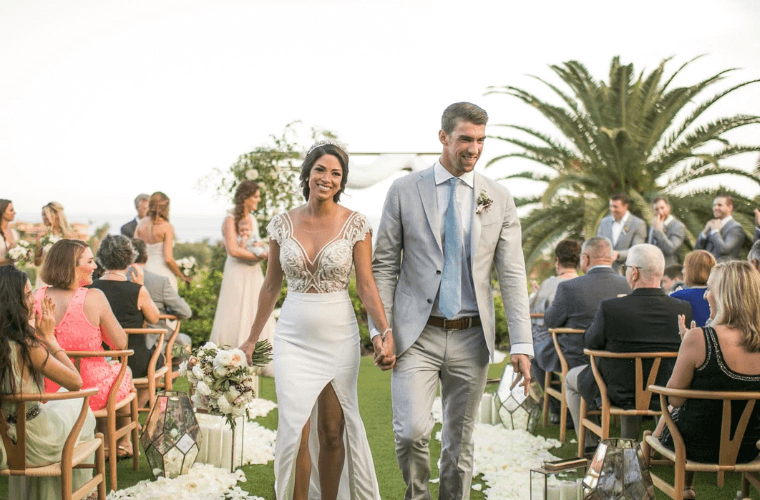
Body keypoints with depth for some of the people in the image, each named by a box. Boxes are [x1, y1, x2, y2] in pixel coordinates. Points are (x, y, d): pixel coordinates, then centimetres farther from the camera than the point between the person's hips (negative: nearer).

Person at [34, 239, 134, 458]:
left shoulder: (38, 298, -8)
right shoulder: (93, 297, -20)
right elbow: (120, 344, -11)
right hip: (93, 393, -4)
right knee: (124, 372, 32)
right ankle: (123, 443, 49)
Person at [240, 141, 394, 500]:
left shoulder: (355, 224, -4)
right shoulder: (283, 224, 2)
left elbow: (366, 285, -6)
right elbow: (271, 286, 10)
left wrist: (385, 332, -19)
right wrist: (252, 339, 13)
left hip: (339, 336, -1)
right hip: (293, 337, 1)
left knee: (332, 431, 6)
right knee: (295, 430, -6)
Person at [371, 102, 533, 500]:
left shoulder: (499, 199, 5)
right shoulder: (404, 191, 1)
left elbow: (512, 275, 3)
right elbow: (384, 266, 2)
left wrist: (521, 344, -5)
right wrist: (380, 329, -7)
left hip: (471, 337, 2)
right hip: (416, 336, -2)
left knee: (460, 441, 10)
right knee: (412, 431, -13)